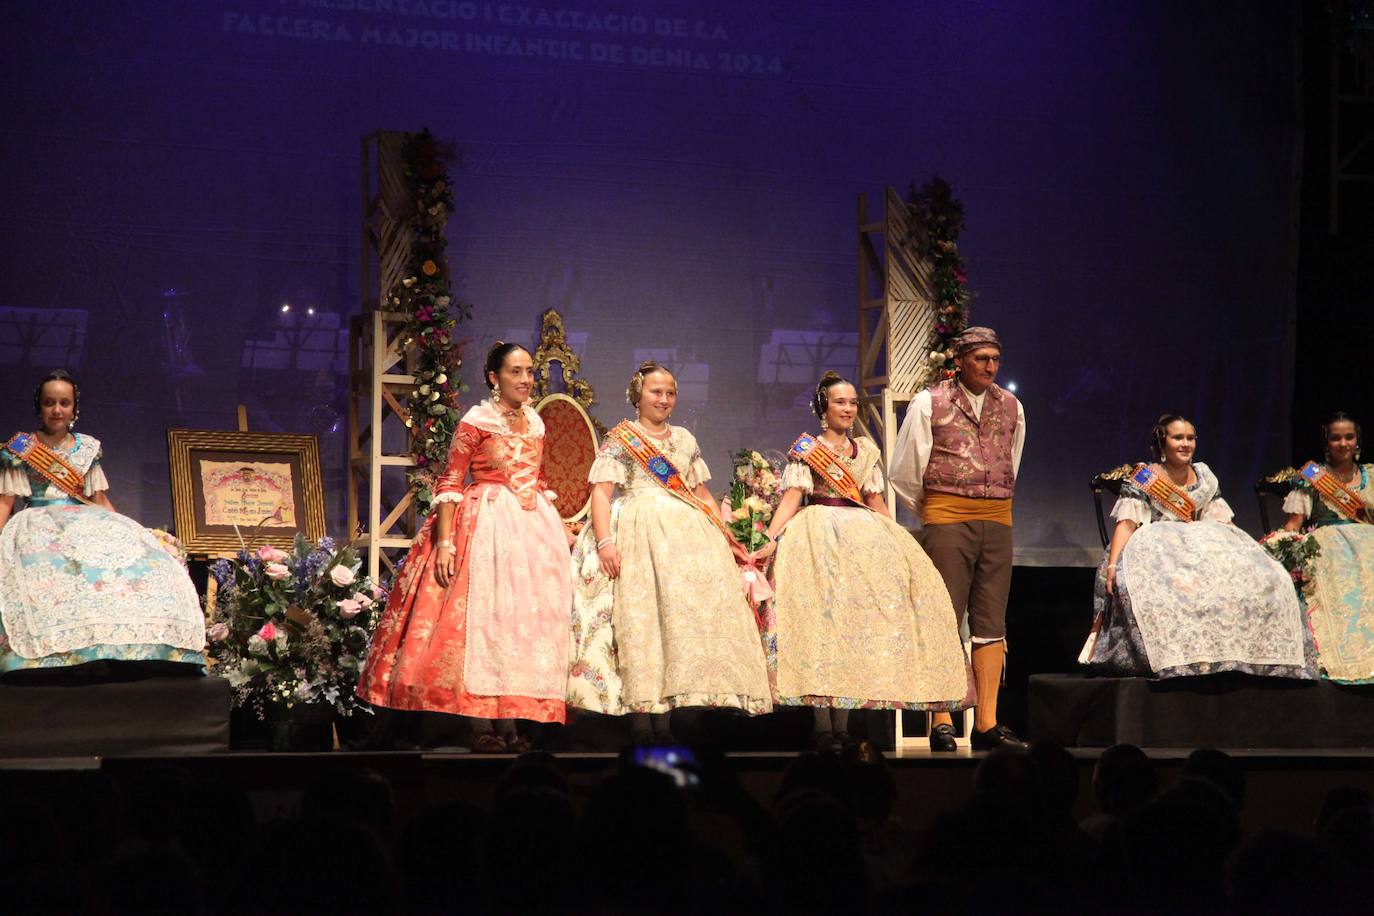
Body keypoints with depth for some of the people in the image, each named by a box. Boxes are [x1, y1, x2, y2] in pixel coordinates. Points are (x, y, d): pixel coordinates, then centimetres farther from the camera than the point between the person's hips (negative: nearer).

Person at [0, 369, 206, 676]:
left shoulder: (87, 448, 19)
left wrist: (125, 534, 10)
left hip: (86, 524, 3)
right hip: (38, 525, -3)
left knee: (144, 557, -25)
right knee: (45, 568, -41)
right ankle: (56, 653, -47)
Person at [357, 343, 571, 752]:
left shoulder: (535, 423, 12)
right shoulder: (475, 423, -5)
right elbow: (450, 486, -9)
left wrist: (559, 529, 17)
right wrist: (444, 543, -17)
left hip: (533, 526, 6)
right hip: (486, 526, -6)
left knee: (524, 618, 4)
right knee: (482, 614, -8)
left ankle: (509, 721, 7)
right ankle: (481, 726, -7)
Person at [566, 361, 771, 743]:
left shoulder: (684, 439, 22)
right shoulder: (620, 439, 6)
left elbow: (702, 494, 24)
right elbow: (601, 492, -3)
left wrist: (726, 537, 15)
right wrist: (605, 541, -17)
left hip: (687, 531, 5)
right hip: (639, 530, -5)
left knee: (691, 606, -8)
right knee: (639, 610, -15)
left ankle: (661, 713, -8)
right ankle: (639, 712, -19)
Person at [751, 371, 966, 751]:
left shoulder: (867, 450, 19)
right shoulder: (806, 449, 5)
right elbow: (792, 497, -5)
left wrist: (899, 544, 14)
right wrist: (771, 539, -18)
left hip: (864, 535, 5)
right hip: (820, 536, -5)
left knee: (860, 614, -9)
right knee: (822, 617, -18)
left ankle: (843, 722, -6)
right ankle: (823, 724, -18)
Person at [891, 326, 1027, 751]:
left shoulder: (1011, 407, 13)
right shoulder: (929, 403, 0)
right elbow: (904, 473, 6)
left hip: (997, 521, 4)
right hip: (946, 521, -4)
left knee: (991, 623, 2)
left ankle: (987, 724, 3)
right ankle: (941, 723, -5)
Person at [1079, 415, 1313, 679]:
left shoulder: (1205, 477, 18)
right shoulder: (1143, 479, 4)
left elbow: (1222, 523, 15)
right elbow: (1127, 523, -7)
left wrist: (1247, 553, 0)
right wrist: (1112, 565, -22)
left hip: (1202, 545, 4)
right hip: (1155, 546, -4)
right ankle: (1181, 658, -38)